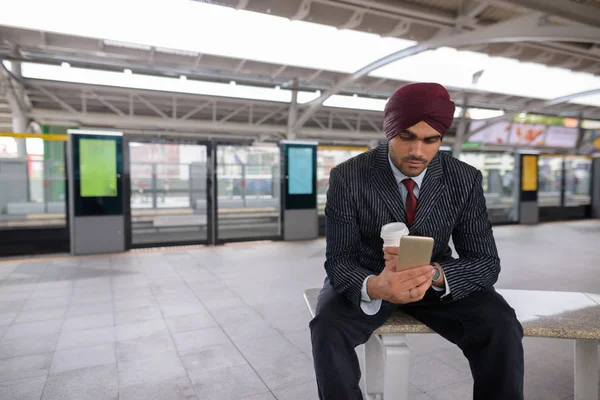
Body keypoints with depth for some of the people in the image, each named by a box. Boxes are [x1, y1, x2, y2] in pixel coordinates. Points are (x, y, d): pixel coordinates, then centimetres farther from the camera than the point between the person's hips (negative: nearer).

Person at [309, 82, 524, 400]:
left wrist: (434, 273, -34)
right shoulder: (348, 177, -19)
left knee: (502, 328, -22)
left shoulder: (465, 179, -12)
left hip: (439, 281, 2)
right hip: (367, 279, -1)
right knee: (328, 327, -29)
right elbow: (339, 260, -19)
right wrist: (375, 287, -43)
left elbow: (485, 262, -12)